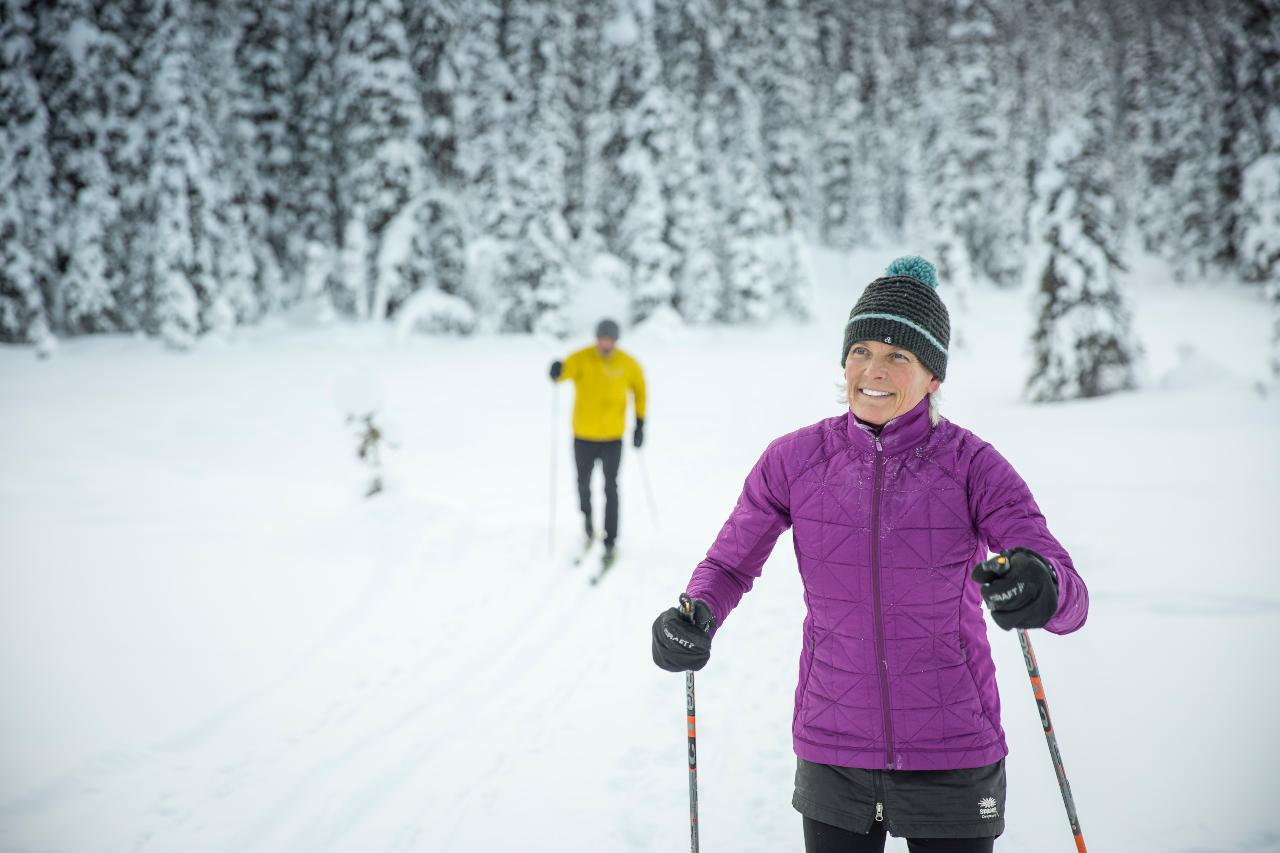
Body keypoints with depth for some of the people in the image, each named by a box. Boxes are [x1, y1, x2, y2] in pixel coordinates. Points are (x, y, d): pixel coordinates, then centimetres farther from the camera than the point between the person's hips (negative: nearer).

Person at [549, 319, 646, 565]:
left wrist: (640, 424, 5)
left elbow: (639, 390, 8)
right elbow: (568, 368, -33)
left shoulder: (628, 365, -7)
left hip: (613, 437, 0)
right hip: (583, 436, 0)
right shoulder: (582, 359, -13)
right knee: (583, 483, 14)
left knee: (610, 489, -1)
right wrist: (558, 371, -58)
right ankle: (587, 518, 45)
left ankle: (610, 543, 6)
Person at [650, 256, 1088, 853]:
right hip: (834, 753, 1)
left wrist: (1042, 589, -40)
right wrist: (692, 619, -17)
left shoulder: (972, 465, -10)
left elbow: (1071, 601, -15)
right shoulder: (794, 460, -5)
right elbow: (729, 564, 5)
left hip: (951, 757, -1)